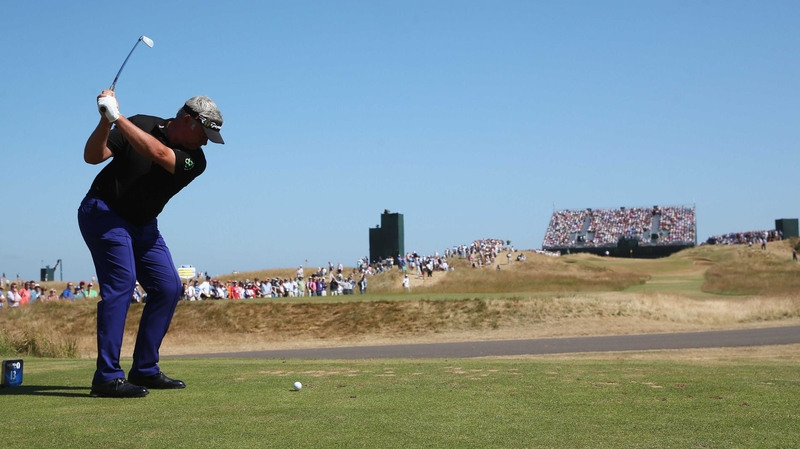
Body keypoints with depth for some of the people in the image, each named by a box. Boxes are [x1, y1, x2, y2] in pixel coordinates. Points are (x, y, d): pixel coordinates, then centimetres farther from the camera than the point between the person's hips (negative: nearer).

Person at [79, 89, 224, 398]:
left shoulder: (196, 160, -8)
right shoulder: (140, 125, -11)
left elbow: (157, 153, -28)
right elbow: (92, 156, -15)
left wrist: (118, 117, -31)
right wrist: (106, 121, -31)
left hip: (143, 226, 6)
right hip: (103, 213, -5)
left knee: (168, 287, -1)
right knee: (121, 282, -20)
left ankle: (144, 370, 9)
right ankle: (107, 377, -22)